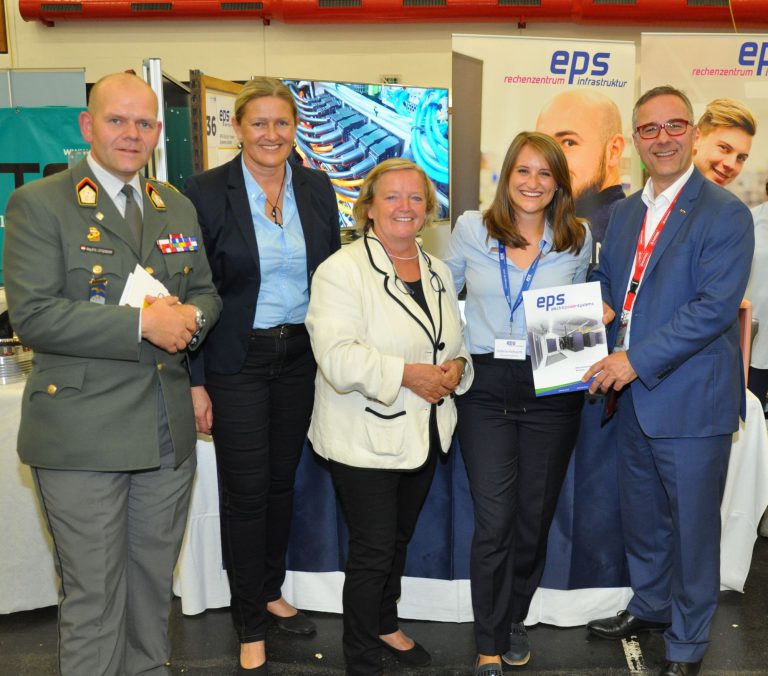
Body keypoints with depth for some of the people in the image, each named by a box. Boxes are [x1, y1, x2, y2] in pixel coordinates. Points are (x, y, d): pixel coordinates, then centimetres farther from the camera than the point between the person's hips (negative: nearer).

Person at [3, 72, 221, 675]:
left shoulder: (178, 208, 12)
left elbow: (207, 291, 18)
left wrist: (191, 317, -7)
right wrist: (142, 323, -21)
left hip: (169, 432, 6)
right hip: (83, 435, -5)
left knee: (154, 580, 19)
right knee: (94, 595, 5)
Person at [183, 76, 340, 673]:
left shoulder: (316, 188, 4)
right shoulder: (206, 192, -8)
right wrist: (196, 381, -10)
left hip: (301, 356, 4)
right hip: (236, 361, -4)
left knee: (283, 481, 16)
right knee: (246, 491, 3)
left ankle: (271, 593, 37)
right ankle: (250, 625, 21)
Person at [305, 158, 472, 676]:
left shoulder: (438, 273, 10)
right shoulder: (342, 270, -14)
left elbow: (456, 340, 19)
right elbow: (338, 358, -24)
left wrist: (456, 367, -3)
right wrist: (407, 374, -26)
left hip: (425, 434, 7)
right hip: (366, 438, -7)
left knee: (400, 540, 22)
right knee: (373, 550, 1)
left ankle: (386, 626, 44)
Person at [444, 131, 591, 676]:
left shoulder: (579, 239, 5)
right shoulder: (471, 229, 1)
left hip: (552, 391, 2)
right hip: (486, 387, -1)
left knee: (534, 517, 11)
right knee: (494, 520, -3)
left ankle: (514, 620, 36)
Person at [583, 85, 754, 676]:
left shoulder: (724, 213, -12)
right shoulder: (625, 212, 11)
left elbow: (716, 306, -21)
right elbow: (606, 282, 21)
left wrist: (637, 360, -23)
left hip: (691, 401, -7)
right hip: (632, 396, 7)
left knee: (693, 527, 8)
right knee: (641, 516, 22)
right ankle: (650, 607, 45)